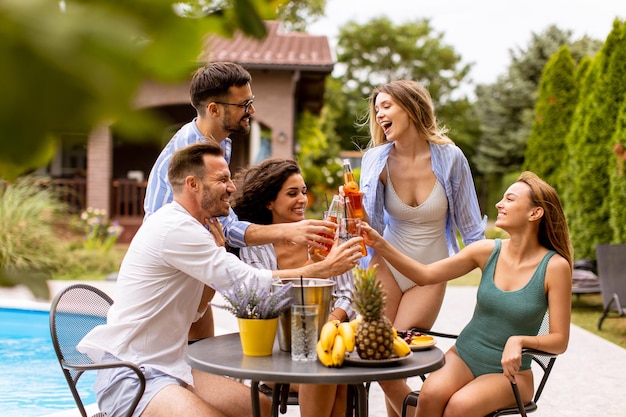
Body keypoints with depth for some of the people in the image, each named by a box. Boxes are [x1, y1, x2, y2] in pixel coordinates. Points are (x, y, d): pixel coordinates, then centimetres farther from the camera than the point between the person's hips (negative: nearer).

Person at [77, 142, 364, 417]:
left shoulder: (181, 225, 13)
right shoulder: (175, 228, -18)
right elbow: (249, 282, -22)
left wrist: (217, 250, 1)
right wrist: (324, 269, -15)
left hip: (167, 367, 10)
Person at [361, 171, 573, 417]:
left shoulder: (555, 266, -11)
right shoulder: (488, 251, -2)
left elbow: (559, 341, -9)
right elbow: (425, 275, -3)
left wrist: (519, 340, -27)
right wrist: (380, 245, -12)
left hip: (509, 372, -2)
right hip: (464, 356, 2)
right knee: (431, 393, -31)